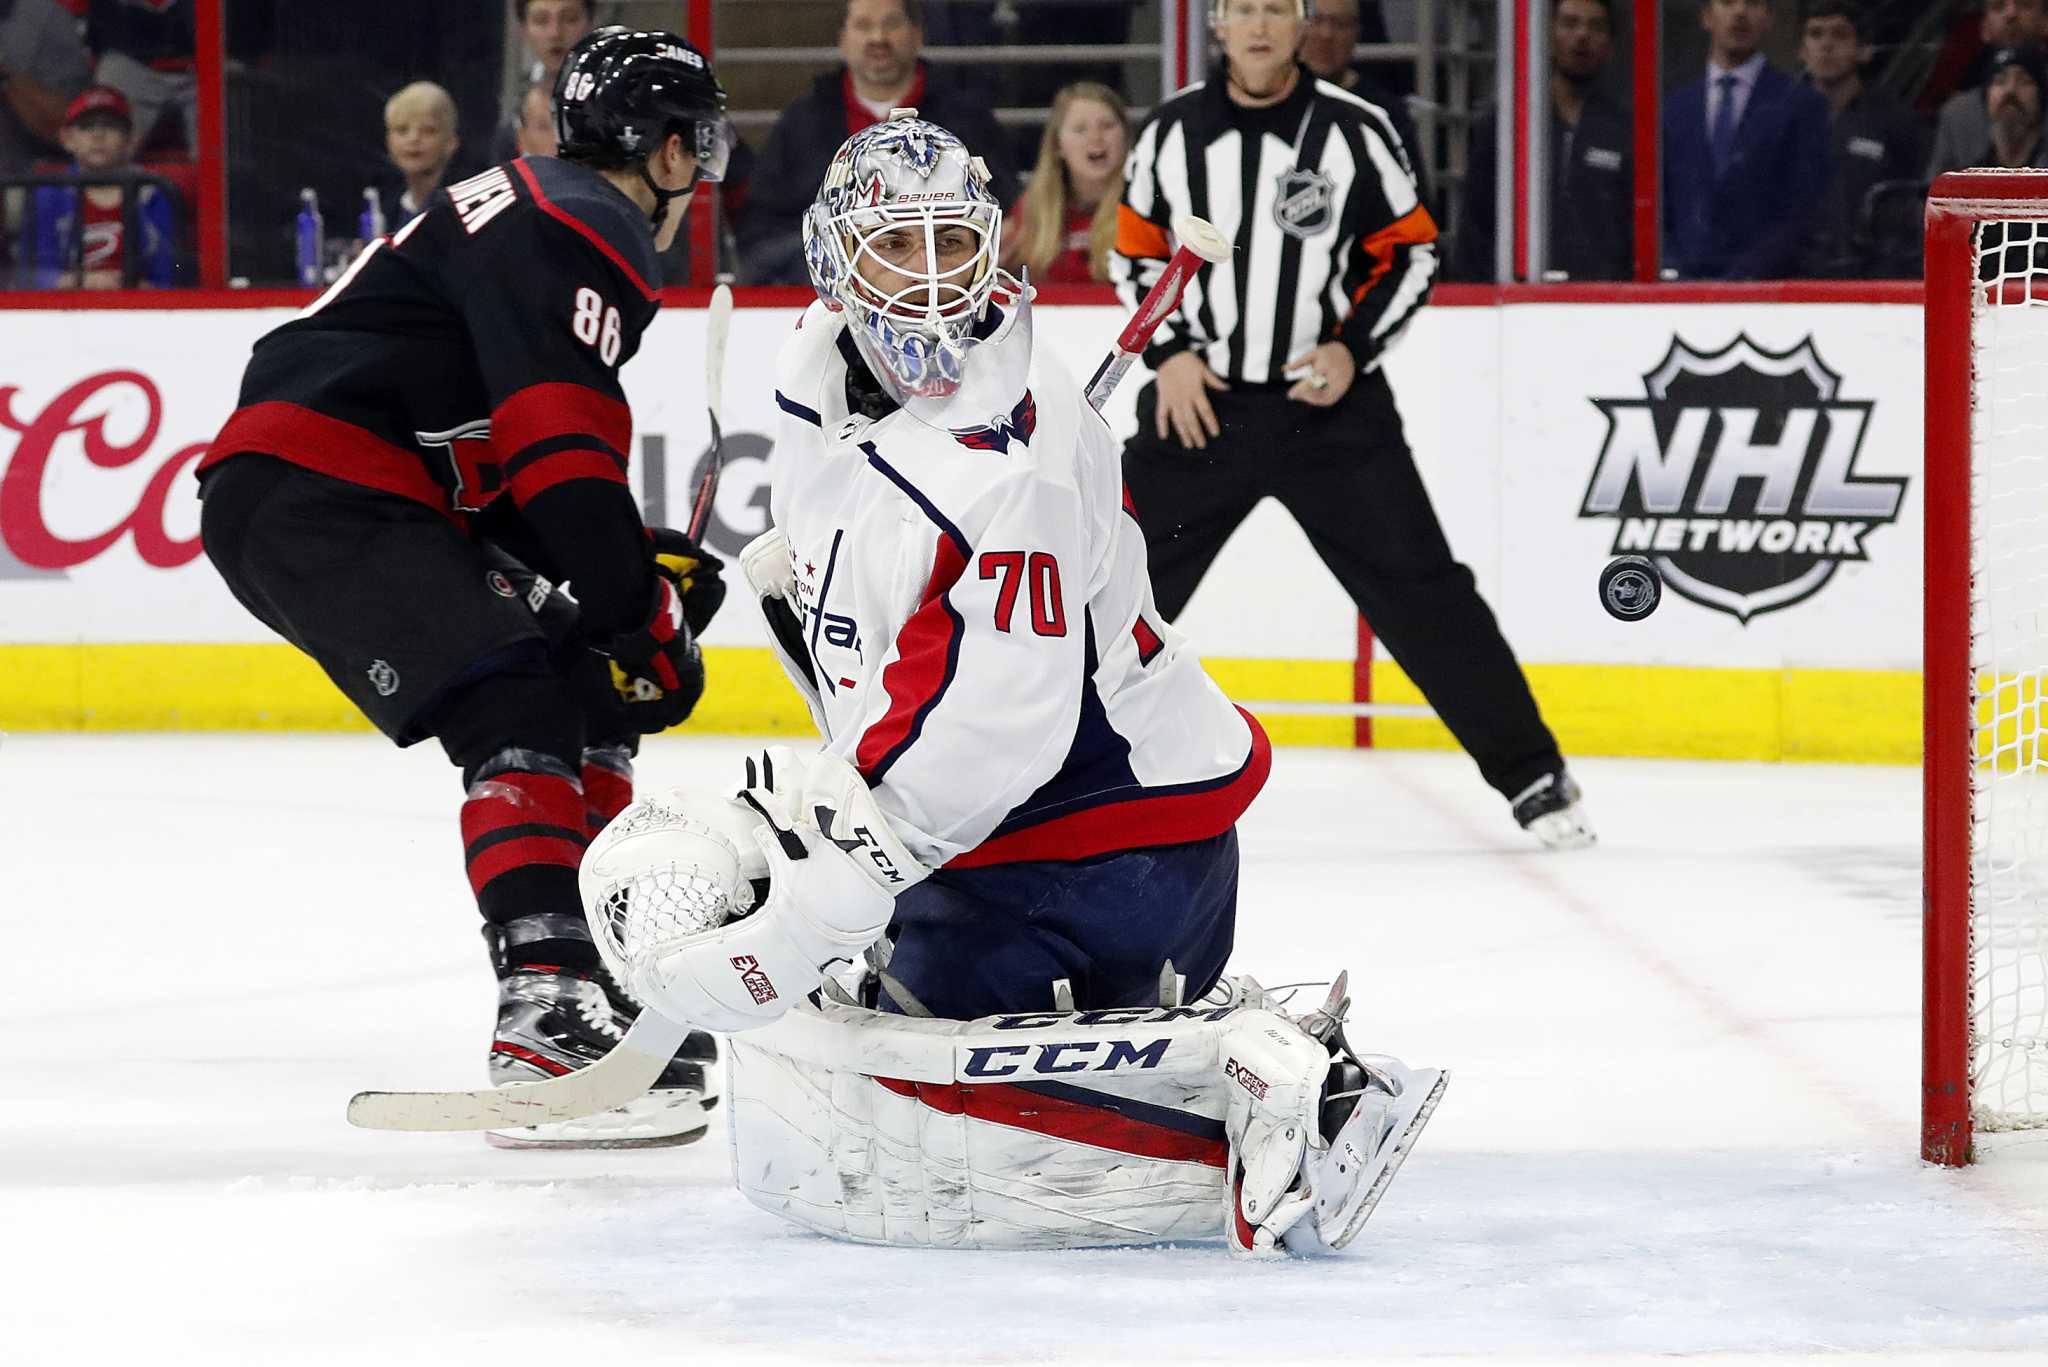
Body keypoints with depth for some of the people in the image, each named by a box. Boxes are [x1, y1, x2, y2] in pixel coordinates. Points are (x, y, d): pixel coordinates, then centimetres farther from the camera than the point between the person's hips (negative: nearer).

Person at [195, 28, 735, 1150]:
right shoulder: (578, 236, -10)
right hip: (311, 502, -11)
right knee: (524, 713, -22)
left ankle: (605, 980, 18)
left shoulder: (535, 211, 23)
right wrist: (641, 617, -12)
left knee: (587, 700, 15)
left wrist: (644, 559, 14)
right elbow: (563, 453, -19)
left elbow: (517, 465, 24)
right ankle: (547, 1024, -34)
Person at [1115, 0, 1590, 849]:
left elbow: (1412, 253, 1)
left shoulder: (1354, 131, -5)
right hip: (1199, 400, 2)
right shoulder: (1173, 131, 1)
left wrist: (1353, 347, -11)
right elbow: (1137, 254, 10)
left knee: (1420, 589, -4)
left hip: (1329, 401, -2)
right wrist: (1168, 352, -3)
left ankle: (1532, 777, 2)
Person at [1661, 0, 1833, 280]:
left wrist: (1747, 274, -12)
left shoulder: (1801, 104, 4)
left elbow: (1804, 216, -2)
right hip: (1685, 281, 3)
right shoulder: (1675, 108, 15)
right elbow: (1658, 212, 14)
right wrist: (1672, 270, -4)